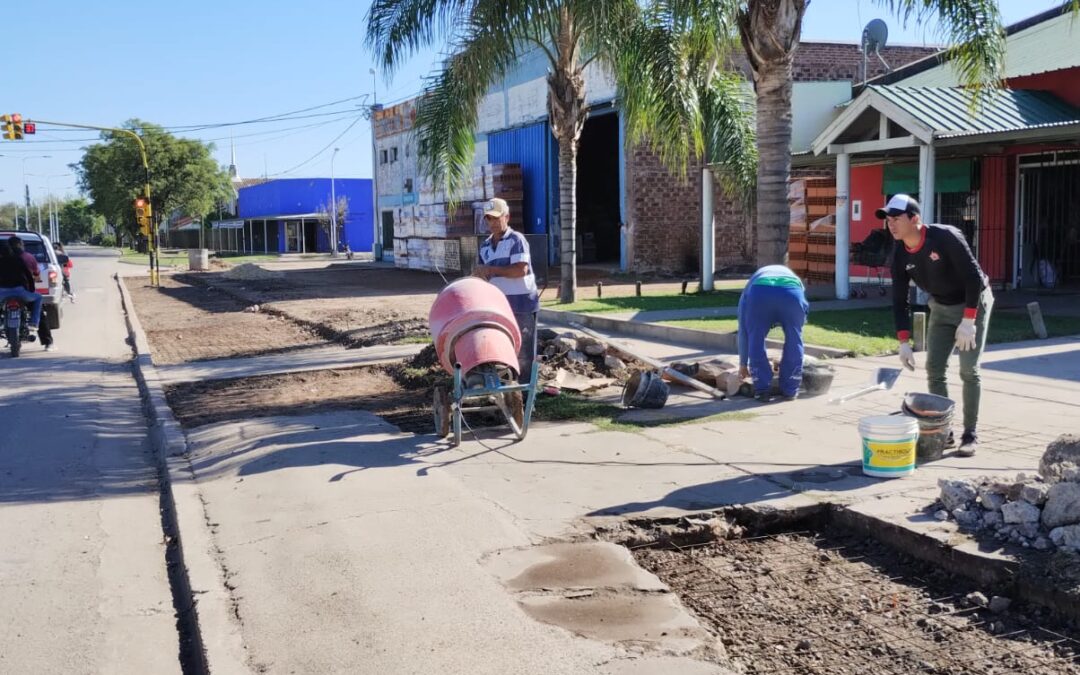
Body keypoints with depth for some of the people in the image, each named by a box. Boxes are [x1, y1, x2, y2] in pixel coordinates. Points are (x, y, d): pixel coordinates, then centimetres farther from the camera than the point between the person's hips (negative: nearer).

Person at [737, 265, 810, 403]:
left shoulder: (752, 285, 41)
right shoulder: (794, 278, 45)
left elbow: (743, 330, 42)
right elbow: (798, 327, 49)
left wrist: (743, 364, 50)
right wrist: (786, 360, 59)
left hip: (759, 292, -1)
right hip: (791, 292, 1)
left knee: (756, 341, 19)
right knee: (794, 341, 20)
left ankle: (762, 390, 19)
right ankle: (790, 390, 25)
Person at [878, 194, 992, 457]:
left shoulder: (946, 237, -29)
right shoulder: (900, 256, -10)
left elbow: (974, 277, -26)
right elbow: (899, 300, -6)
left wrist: (968, 320, -28)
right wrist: (904, 342, -12)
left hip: (973, 303, -6)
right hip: (941, 307, 6)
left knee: (968, 370, -9)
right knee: (934, 369, 0)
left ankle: (970, 434, 2)